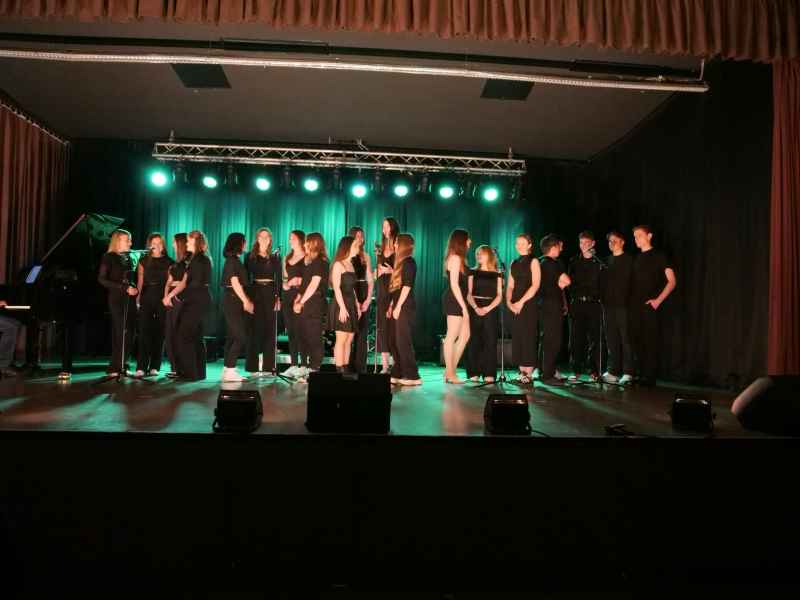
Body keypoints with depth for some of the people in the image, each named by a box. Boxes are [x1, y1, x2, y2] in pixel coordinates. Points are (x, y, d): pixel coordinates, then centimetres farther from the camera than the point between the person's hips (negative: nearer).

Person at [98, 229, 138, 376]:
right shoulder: (109, 257, -2)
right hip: (117, 299, -6)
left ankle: (122, 366, 11)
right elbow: (102, 279, -9)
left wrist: (134, 288, 3)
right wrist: (124, 288, -14)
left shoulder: (128, 258, 15)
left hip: (130, 299, 6)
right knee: (120, 333, -10)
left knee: (129, 334, 3)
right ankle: (114, 368, -3)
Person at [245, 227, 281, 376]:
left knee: (270, 329, 1)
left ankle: (268, 365, 8)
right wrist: (247, 297, -6)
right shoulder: (250, 256, 6)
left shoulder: (274, 258, 10)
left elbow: (278, 279, 6)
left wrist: (278, 297, -4)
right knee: (255, 328, -1)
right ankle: (253, 365, 5)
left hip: (270, 293, 1)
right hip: (255, 292, -1)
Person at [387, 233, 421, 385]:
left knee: (403, 342, -8)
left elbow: (407, 286, -16)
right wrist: (391, 306, 17)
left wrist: (398, 307, -18)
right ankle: (398, 374, 15)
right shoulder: (401, 263, 19)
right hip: (398, 306, 9)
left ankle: (412, 376, -3)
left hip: (405, 307, -9)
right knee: (394, 342, 9)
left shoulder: (408, 262, -8)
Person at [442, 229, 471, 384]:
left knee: (465, 336, 12)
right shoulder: (455, 258, -11)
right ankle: (450, 374, 3)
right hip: (454, 301, -10)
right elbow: (454, 284, -18)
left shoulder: (458, 258, 18)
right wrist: (463, 306, -18)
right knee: (451, 337, -4)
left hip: (457, 301, 10)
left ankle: (451, 370, 17)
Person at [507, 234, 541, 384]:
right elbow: (510, 286, 13)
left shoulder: (533, 261, -1)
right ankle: (521, 371, 11)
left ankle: (529, 372, -3)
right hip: (515, 306, 6)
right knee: (517, 337, 5)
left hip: (529, 304, -6)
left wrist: (521, 302, -16)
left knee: (528, 337, -7)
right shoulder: (514, 263, 16)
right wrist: (508, 301, -4)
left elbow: (535, 285, -10)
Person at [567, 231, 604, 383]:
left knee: (594, 338, 0)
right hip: (577, 303, 1)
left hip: (594, 303, -1)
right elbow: (570, 282, 7)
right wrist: (568, 302, -2)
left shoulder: (599, 264, 7)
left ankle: (594, 371, 7)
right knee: (576, 338, 0)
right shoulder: (573, 262, 11)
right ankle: (576, 371, 7)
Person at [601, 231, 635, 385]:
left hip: (623, 304, -5)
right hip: (609, 304, 5)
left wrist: (630, 301, -12)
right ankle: (613, 372, 11)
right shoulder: (608, 260, 18)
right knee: (611, 340, 6)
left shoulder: (629, 259, 2)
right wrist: (604, 300, 6)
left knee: (625, 339, -6)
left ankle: (627, 373, -3)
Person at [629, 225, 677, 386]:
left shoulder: (659, 256, 0)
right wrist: (630, 299, 9)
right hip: (635, 306, 6)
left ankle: (649, 377, -1)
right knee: (636, 341, 5)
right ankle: (640, 375, 13)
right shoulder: (636, 258, 17)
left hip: (649, 306, -6)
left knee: (650, 342, -5)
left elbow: (672, 281, -5)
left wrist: (658, 300, -13)